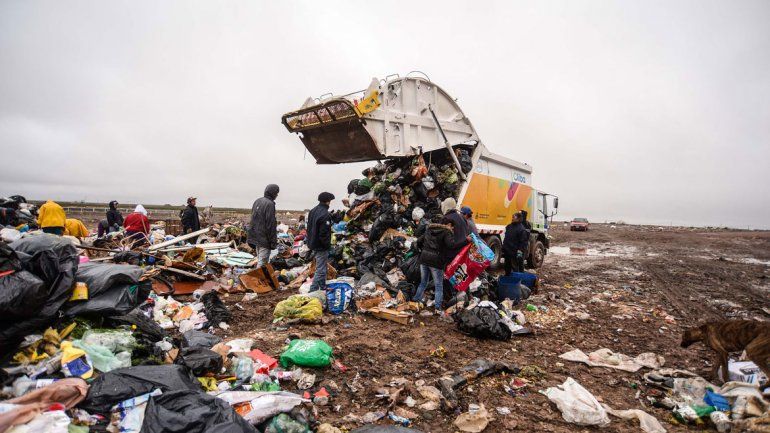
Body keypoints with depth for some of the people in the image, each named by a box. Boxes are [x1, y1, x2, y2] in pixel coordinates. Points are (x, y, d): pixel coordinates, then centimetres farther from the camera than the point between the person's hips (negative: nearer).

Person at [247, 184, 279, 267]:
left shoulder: (257, 201, 11)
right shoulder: (270, 204, -16)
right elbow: (271, 224, -19)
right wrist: (273, 241, -15)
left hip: (255, 236, 9)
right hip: (264, 238, -9)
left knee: (259, 260, 20)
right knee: (262, 262, -5)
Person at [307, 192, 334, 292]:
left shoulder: (313, 211, 9)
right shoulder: (325, 214, -22)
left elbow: (309, 228, 16)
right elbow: (324, 234, -24)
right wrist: (328, 245, -12)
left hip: (313, 244, 10)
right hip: (321, 247, -10)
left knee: (322, 268, 22)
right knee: (320, 270, -3)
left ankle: (323, 288, 33)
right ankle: (313, 290, -1)